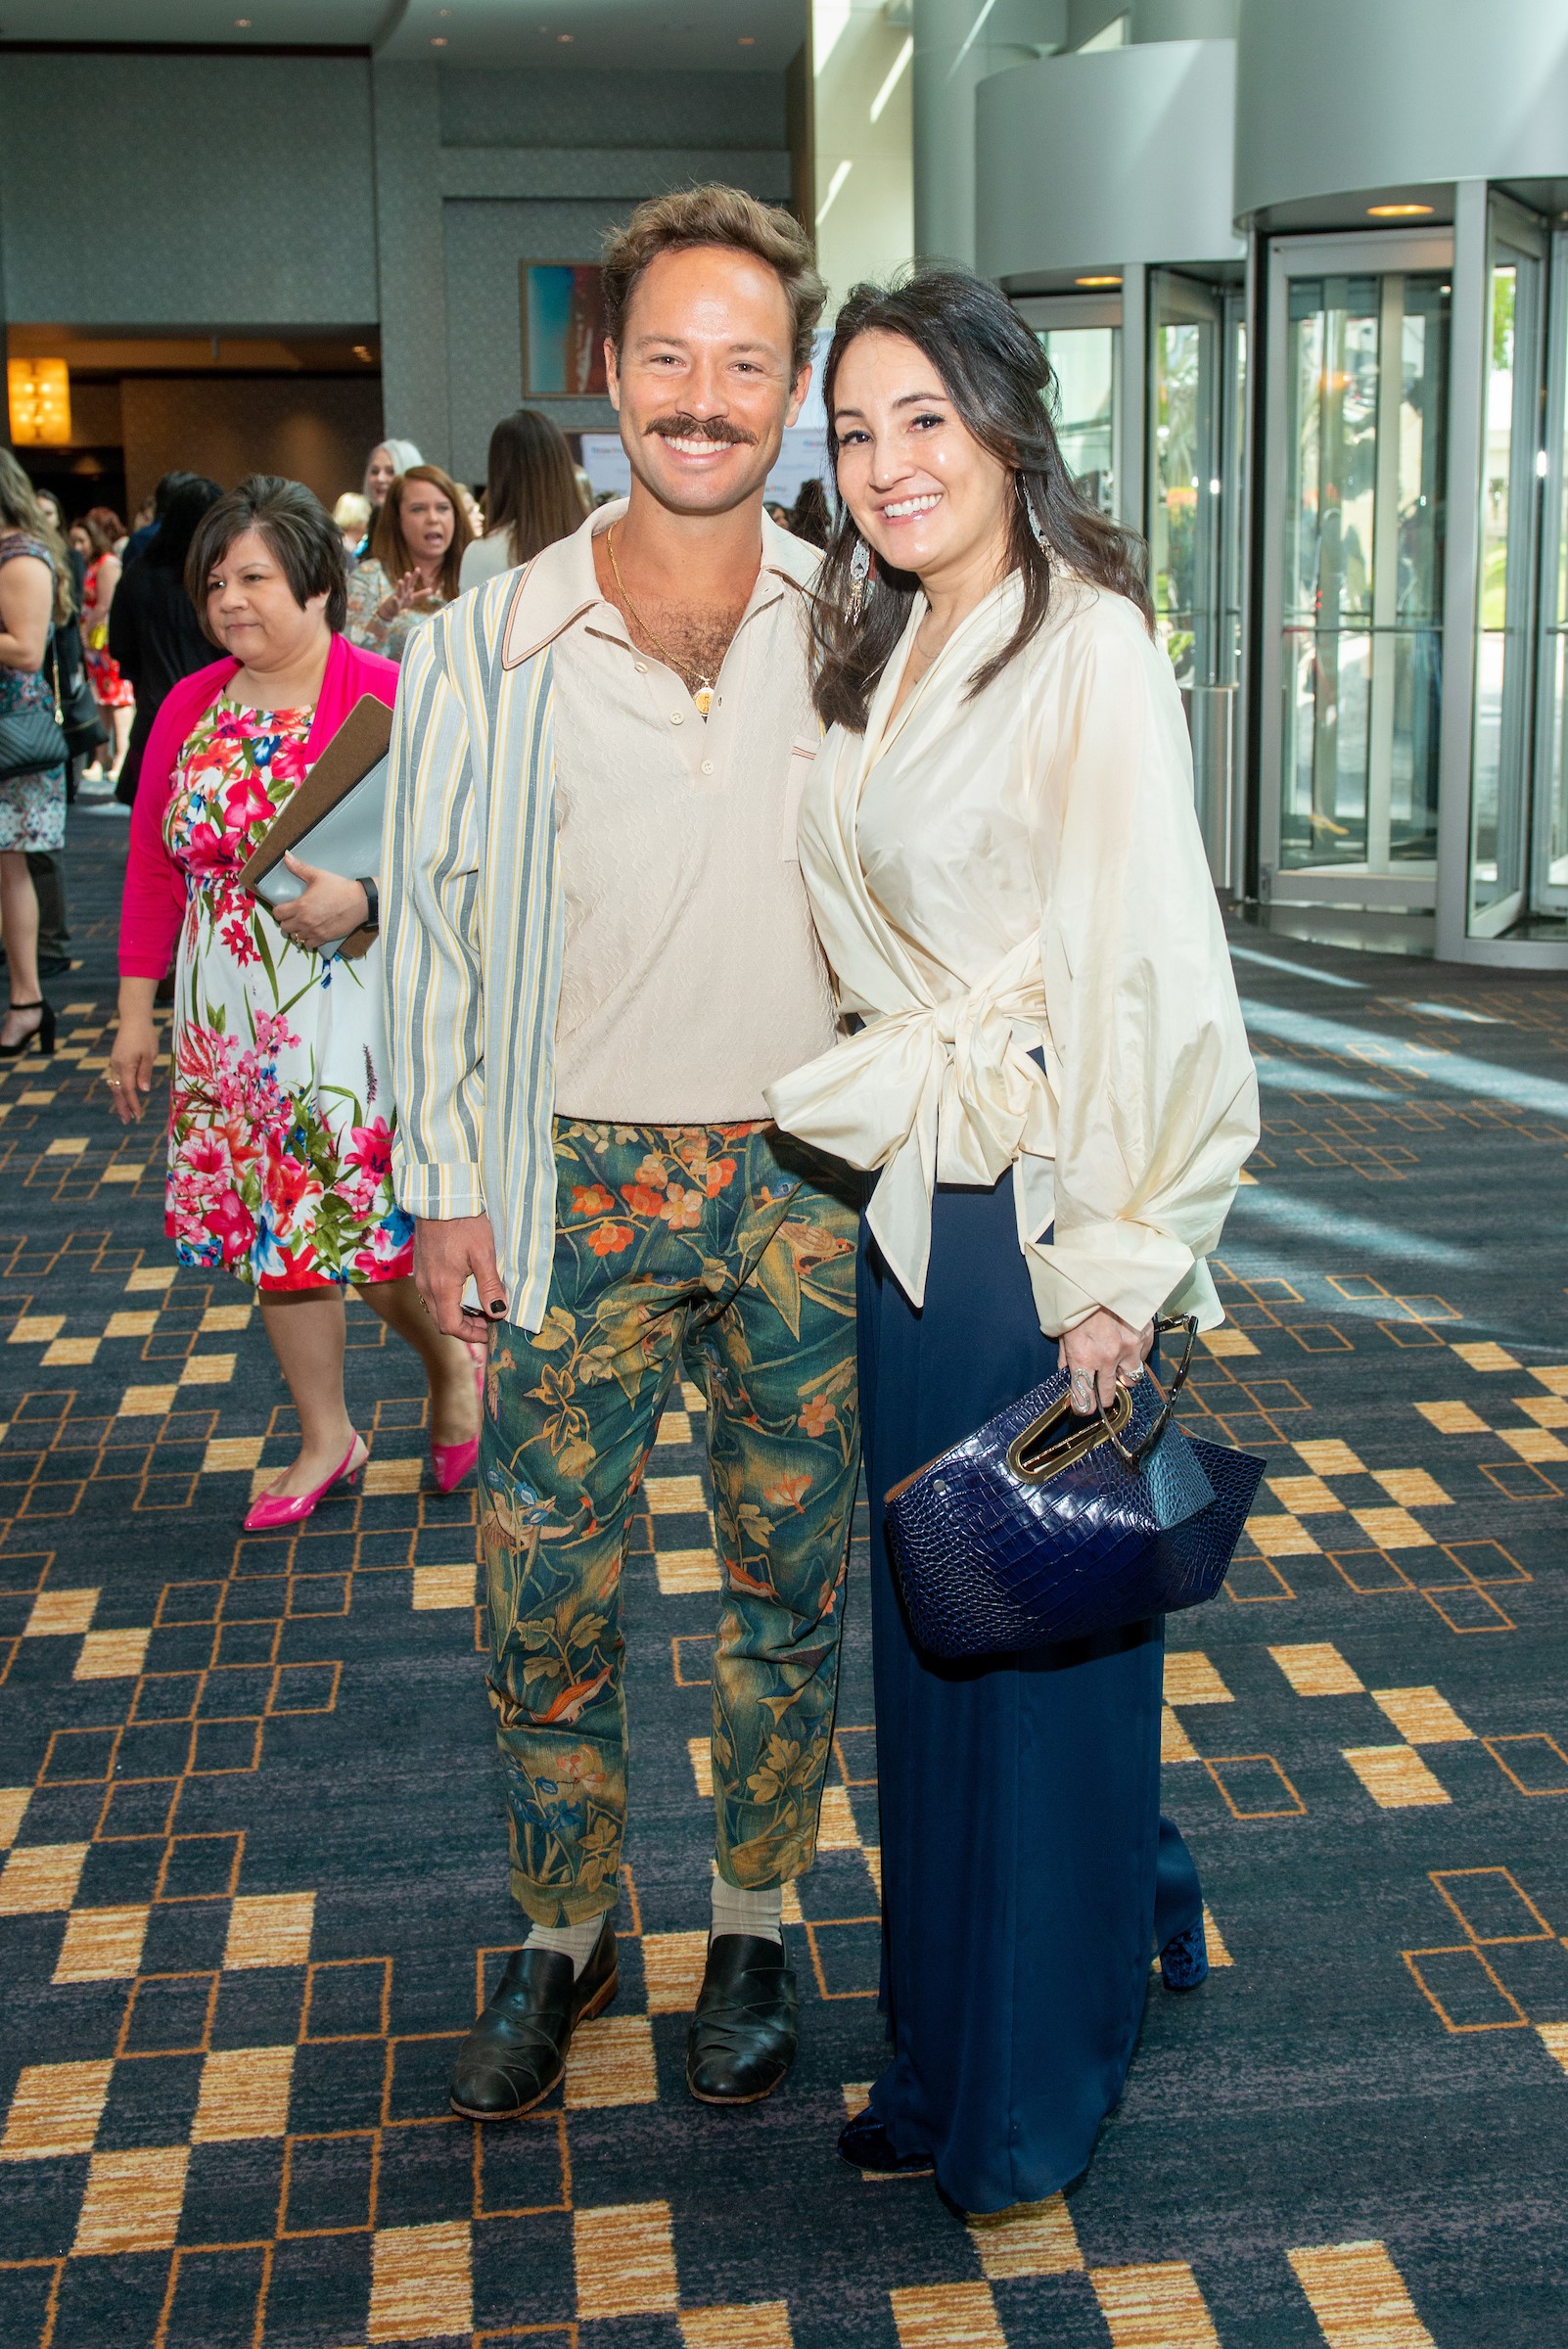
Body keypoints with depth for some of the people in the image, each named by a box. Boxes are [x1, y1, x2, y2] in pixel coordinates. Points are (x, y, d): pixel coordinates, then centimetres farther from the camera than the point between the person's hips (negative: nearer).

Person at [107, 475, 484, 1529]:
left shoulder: (381, 699, -10)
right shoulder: (191, 708, 8)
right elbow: (154, 866, 11)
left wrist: (362, 900, -29)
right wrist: (136, 1009, 10)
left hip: (353, 1000, -6)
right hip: (230, 1018, 6)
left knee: (367, 1219, -4)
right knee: (271, 1223, 11)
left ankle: (455, 1361, 27)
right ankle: (328, 1439, 26)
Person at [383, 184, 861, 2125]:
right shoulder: (487, 647, -2)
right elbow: (436, 924, 2)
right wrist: (442, 1188, -1)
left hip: (808, 1180, 1)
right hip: (581, 1184, 0)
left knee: (788, 1582, 11)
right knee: (543, 1597, 5)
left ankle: (753, 1925, 31)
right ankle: (562, 1936, 27)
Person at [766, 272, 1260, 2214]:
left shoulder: (1088, 645, -13)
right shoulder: (885, 653, 12)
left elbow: (1144, 962, -18)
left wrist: (1112, 1265, -20)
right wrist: (874, 1115, 9)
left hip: (1041, 1203, -8)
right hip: (910, 1196, 8)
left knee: (1041, 1631, 5)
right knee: (926, 1626, 17)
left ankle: (1029, 2088, 24)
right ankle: (946, 2047, 37)